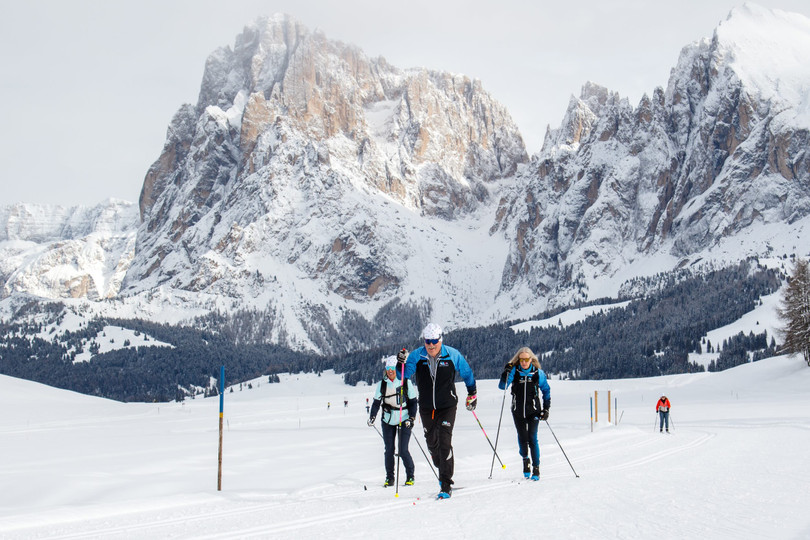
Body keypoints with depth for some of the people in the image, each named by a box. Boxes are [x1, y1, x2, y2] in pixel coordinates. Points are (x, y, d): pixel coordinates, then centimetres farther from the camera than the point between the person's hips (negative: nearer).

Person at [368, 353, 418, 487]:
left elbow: (413, 402, 1)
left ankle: (410, 476, 11)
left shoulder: (406, 383, -5)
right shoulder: (382, 384, 2)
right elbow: (376, 402, 8)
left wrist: (411, 418, -9)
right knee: (389, 450, 3)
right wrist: (372, 416, -6)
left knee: (403, 450, -7)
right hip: (388, 421, 3)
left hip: (404, 420, -3)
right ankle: (389, 478, 15)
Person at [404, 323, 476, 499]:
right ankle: (443, 471, 38)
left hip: (447, 407, -3)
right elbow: (404, 375, -10)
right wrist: (401, 363, -30)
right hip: (426, 408, 3)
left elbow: (467, 373, 8)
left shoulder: (452, 355, -8)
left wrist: (472, 394, 15)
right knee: (432, 443, 13)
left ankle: (446, 485, -11)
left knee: (444, 442, -13)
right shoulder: (417, 356, -6)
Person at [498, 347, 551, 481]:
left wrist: (546, 408, 3)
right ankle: (525, 459, 36)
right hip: (518, 411, 1)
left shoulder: (538, 373, -4)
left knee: (532, 438, -10)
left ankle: (536, 468, -3)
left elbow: (546, 390, 8)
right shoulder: (514, 371, -5)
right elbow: (502, 386, -14)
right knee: (522, 438, 8)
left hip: (533, 411, -1)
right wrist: (506, 373, -29)